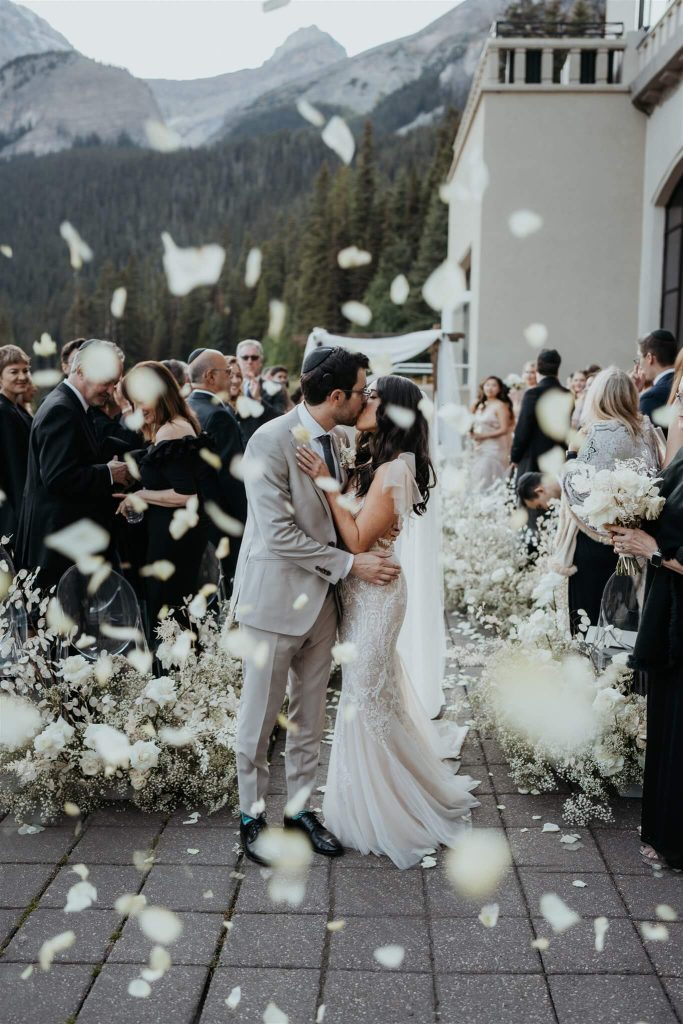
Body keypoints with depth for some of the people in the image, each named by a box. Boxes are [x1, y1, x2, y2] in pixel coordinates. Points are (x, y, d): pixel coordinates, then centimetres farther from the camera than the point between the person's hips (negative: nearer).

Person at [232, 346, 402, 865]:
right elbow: (279, 534, -21)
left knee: (310, 715, 15)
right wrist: (350, 564, -20)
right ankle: (252, 816, 23)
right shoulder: (271, 441, -18)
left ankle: (301, 808, 30)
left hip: (321, 597, 7)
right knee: (260, 716, 7)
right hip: (276, 597, -7)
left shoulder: (338, 439, 5)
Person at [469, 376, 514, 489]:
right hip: (479, 449, 7)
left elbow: (504, 429, -12)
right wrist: (471, 431, -3)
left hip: (493, 449, -7)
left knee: (486, 483, -12)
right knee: (477, 481, 5)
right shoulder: (479, 405, 14)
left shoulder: (500, 405, -6)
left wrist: (483, 436, -14)